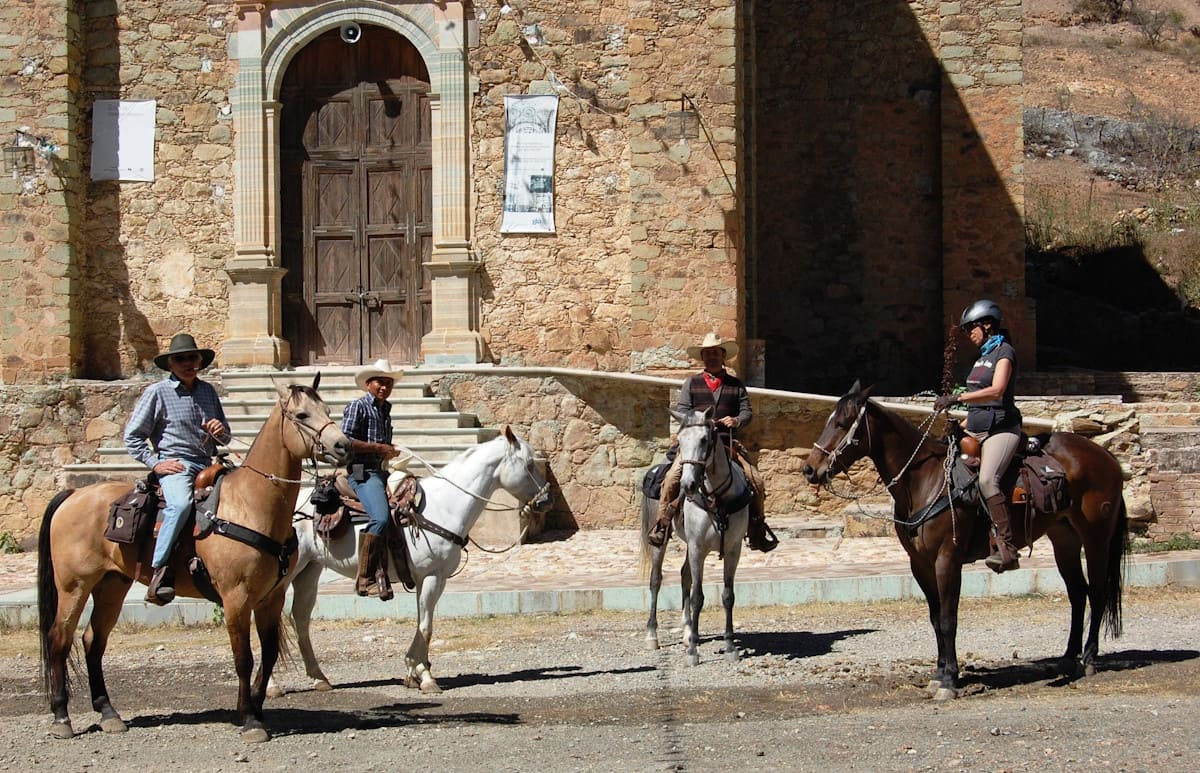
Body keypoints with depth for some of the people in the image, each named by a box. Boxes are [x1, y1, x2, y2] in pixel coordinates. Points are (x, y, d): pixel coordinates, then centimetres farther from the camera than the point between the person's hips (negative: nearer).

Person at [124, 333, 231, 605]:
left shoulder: (208, 391, 17)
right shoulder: (157, 393, 3)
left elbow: (225, 438, 26)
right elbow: (132, 436, 4)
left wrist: (220, 431, 2)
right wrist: (154, 463, -6)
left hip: (207, 465, 5)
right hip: (174, 464, -5)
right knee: (180, 503, -36)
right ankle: (160, 570, -33)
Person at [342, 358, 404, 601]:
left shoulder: (385, 409, 23)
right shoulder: (358, 407, -2)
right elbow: (345, 441, -13)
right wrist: (379, 448, -12)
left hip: (381, 471, 9)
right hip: (362, 472, -9)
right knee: (380, 518, -29)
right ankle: (365, 577, -24)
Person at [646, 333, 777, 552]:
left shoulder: (736, 385, 15)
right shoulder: (692, 383, 12)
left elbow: (747, 411, 9)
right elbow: (681, 411, 5)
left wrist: (737, 420, -13)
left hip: (727, 443, 1)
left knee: (755, 479, -12)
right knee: (673, 476, -23)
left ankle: (757, 531, 1)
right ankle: (661, 526, -14)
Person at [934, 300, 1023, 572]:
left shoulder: (1004, 352, -7)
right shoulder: (983, 355, 20)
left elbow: (996, 391, -23)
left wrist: (957, 398, -30)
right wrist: (960, 426, 18)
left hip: (1000, 428, -10)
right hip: (975, 429, 10)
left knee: (987, 480, -30)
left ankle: (1007, 549, -35)